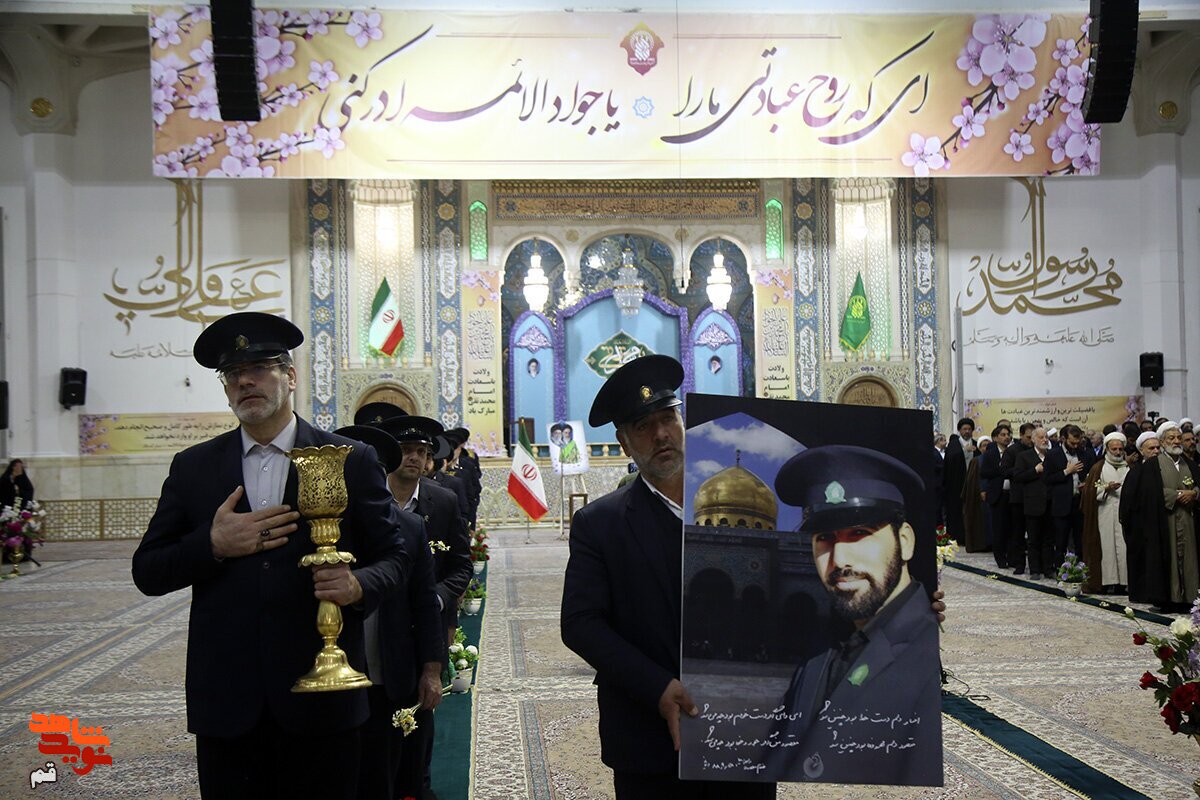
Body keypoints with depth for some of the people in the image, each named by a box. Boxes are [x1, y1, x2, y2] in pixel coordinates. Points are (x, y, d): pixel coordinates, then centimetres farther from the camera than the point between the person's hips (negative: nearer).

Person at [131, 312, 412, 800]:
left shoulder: (351, 461, 3)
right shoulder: (193, 468, 8)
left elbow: (394, 558, 5)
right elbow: (147, 572, 7)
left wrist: (359, 585, -16)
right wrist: (212, 545, -11)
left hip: (322, 700, -1)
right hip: (226, 702, 2)